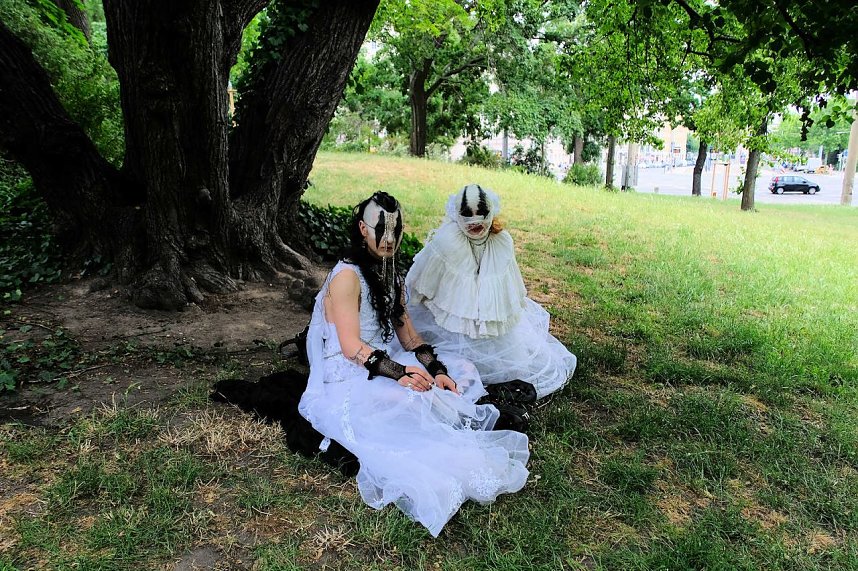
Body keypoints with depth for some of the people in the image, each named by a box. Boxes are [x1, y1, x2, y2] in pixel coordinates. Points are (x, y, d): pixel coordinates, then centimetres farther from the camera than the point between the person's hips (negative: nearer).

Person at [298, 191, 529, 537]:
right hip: (349, 378, -9)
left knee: (462, 371, -3)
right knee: (406, 400, -37)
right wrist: (399, 373, -30)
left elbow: (408, 334, 9)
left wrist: (437, 370, -7)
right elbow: (352, 347, -20)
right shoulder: (347, 275, -14)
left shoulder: (389, 275, 13)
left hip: (389, 364, 9)